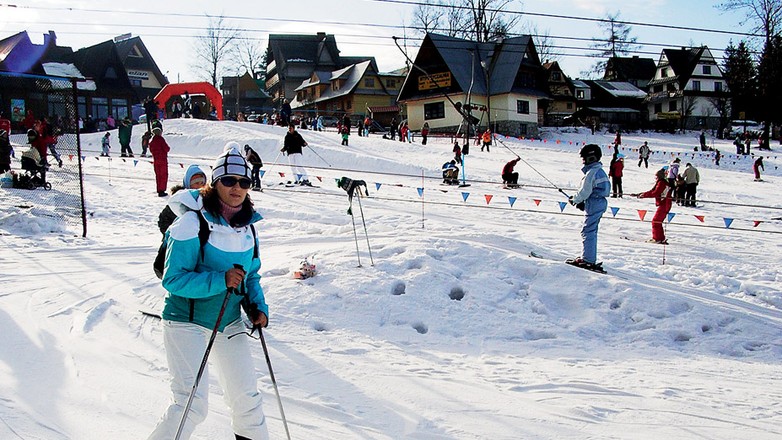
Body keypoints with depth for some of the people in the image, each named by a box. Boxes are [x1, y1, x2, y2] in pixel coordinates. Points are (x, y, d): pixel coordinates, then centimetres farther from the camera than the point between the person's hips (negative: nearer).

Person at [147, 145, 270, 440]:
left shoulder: (248, 226, 3)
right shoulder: (193, 222, -17)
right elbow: (173, 279, -21)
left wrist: (258, 306, -3)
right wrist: (220, 280, -32)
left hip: (229, 322, 6)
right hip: (187, 321, -6)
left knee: (247, 396, 13)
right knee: (192, 404, -12)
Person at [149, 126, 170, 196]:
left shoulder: (151, 141, 7)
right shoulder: (161, 139, -12)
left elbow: (151, 150, 14)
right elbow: (167, 148, -15)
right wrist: (168, 148, 5)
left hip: (155, 160, 6)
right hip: (163, 159, -6)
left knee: (158, 175, 13)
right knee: (164, 175, -1)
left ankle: (159, 191, 14)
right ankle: (162, 191, -7)